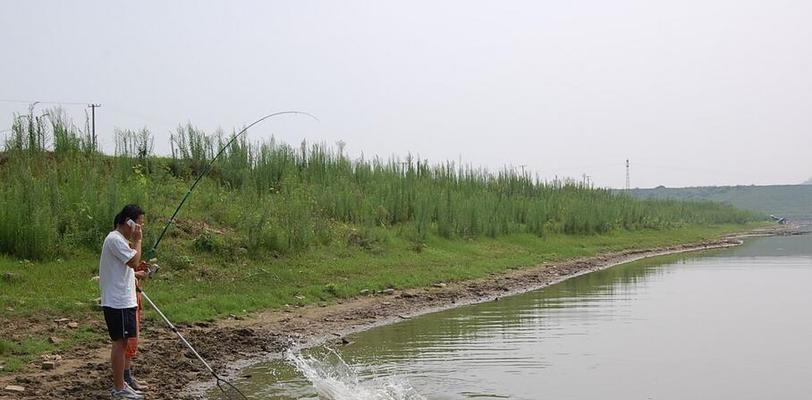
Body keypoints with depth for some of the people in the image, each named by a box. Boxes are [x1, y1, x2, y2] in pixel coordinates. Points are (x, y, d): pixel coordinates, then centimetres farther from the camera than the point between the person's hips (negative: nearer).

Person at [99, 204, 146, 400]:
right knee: (120, 342, -5)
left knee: (122, 342, 14)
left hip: (123, 301, 10)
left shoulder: (121, 239, 16)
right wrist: (137, 241, -14)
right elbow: (134, 262, -23)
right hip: (118, 302, -10)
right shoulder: (115, 239, -16)